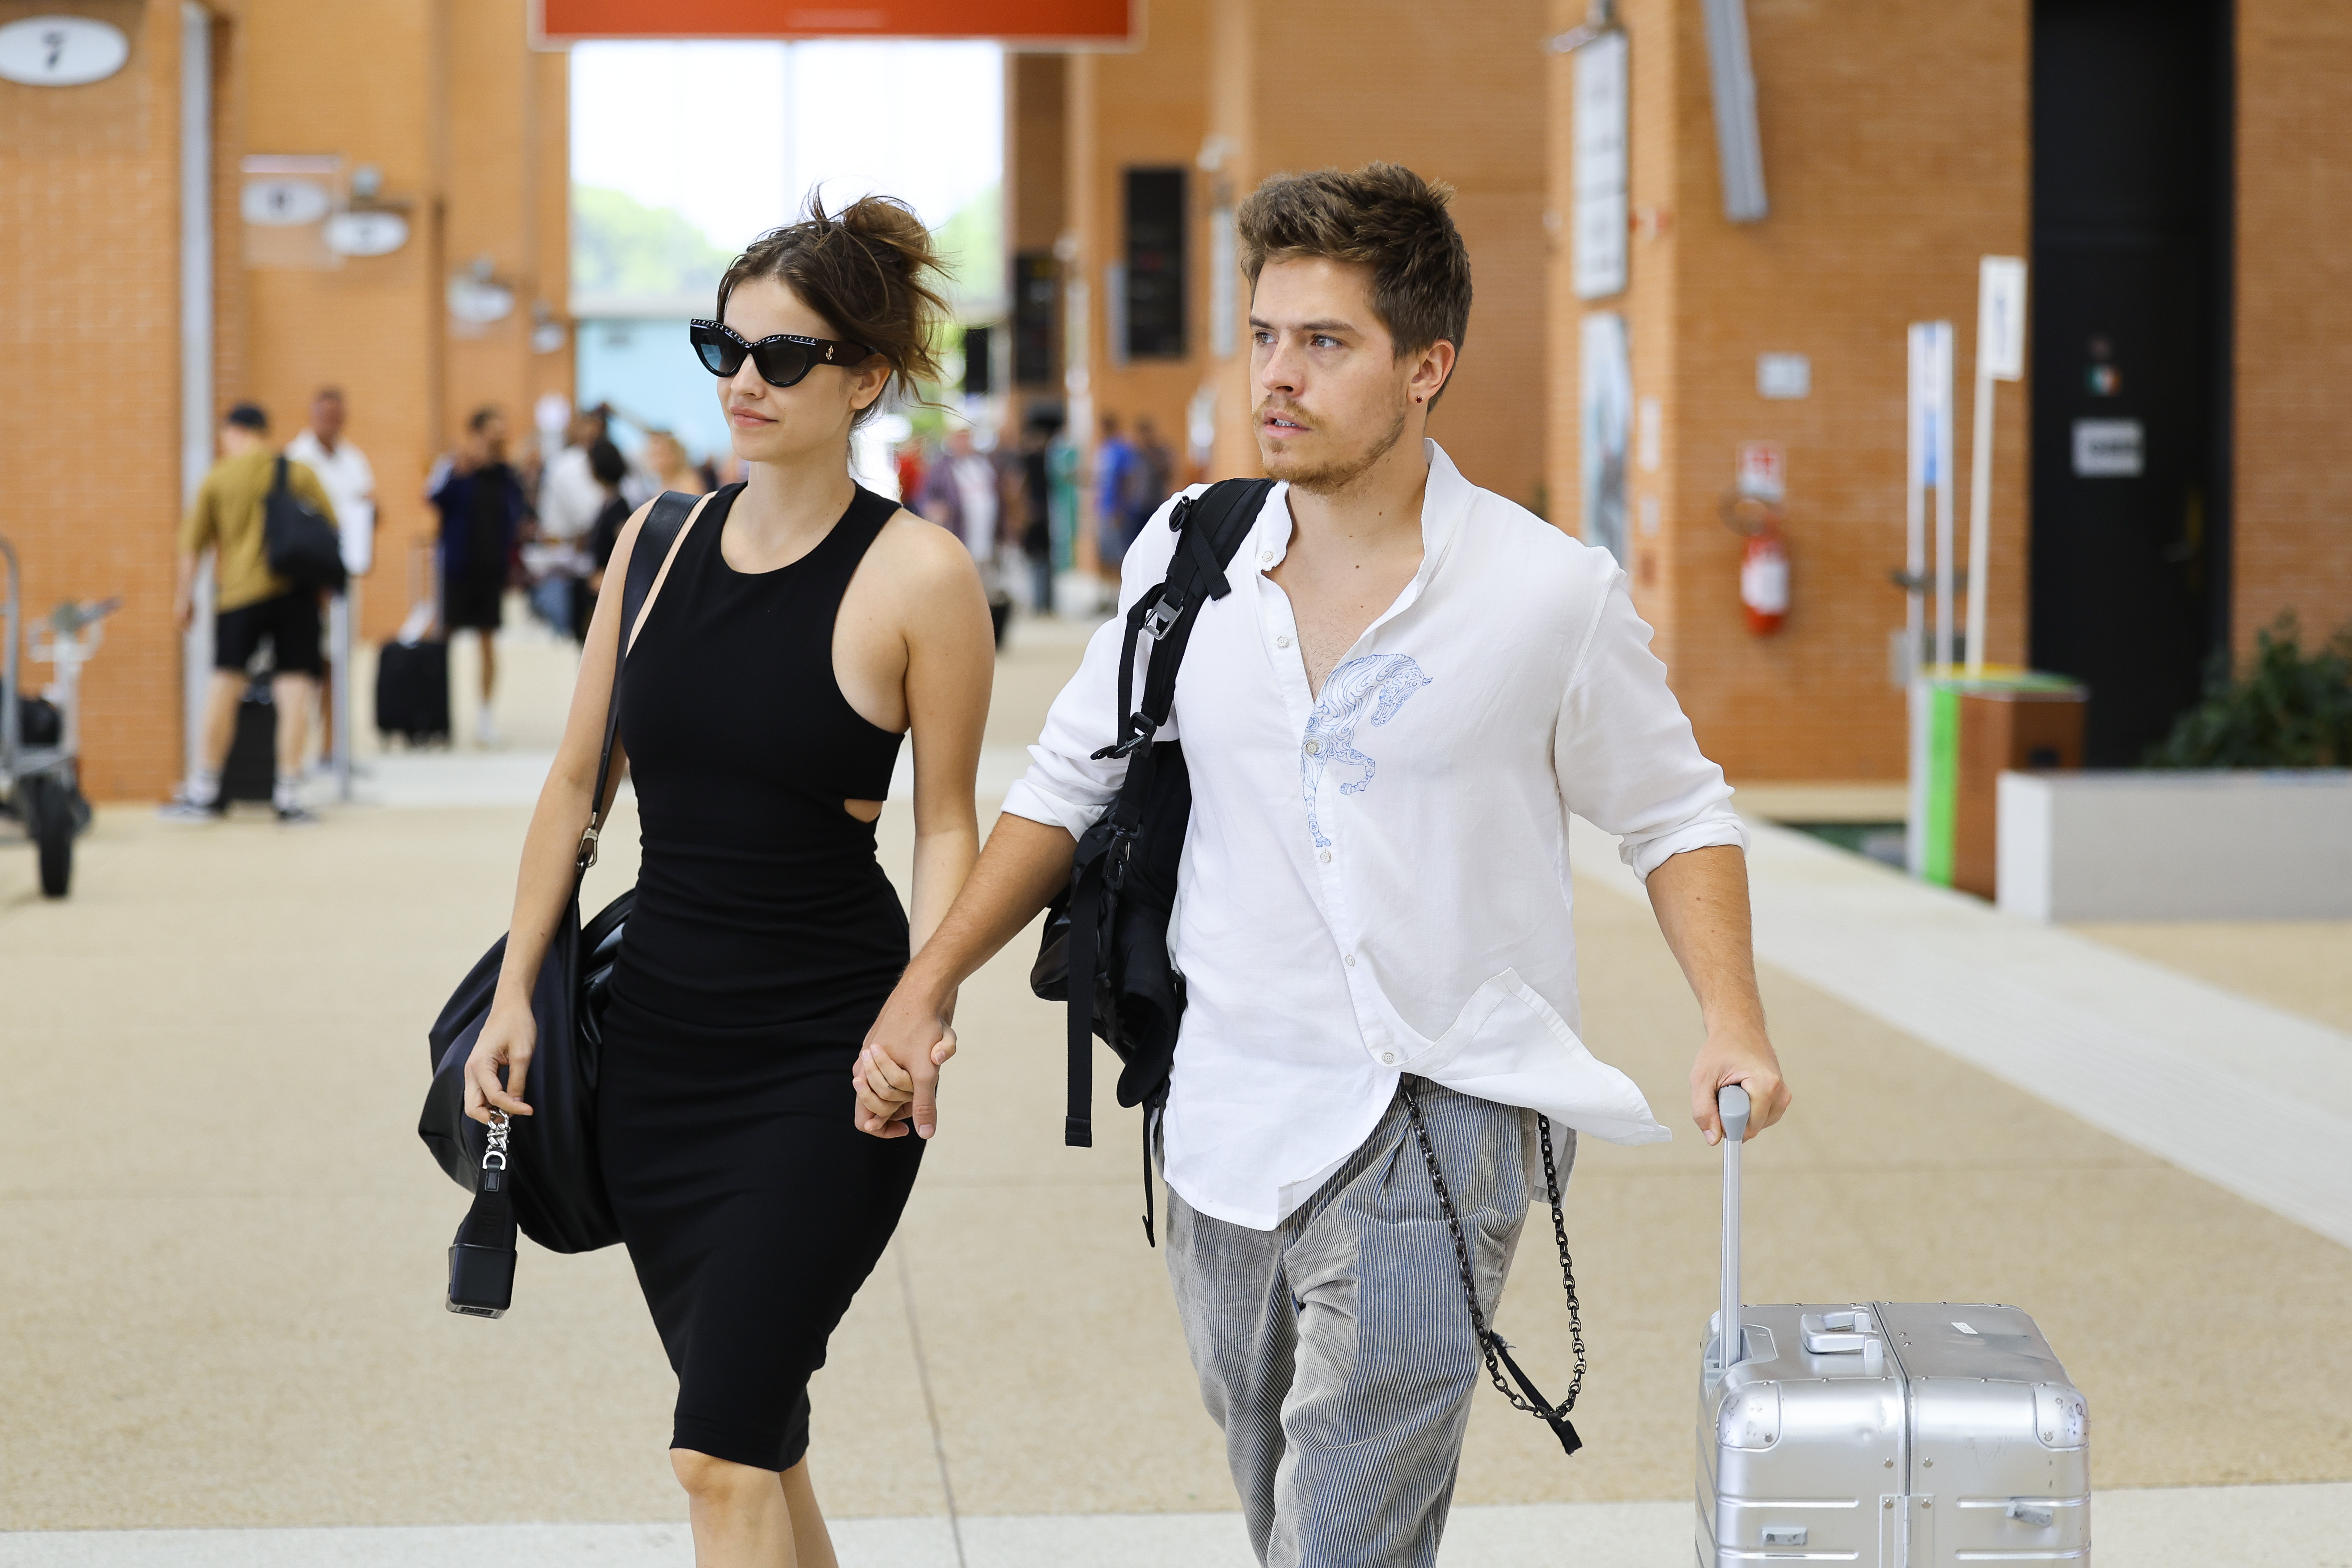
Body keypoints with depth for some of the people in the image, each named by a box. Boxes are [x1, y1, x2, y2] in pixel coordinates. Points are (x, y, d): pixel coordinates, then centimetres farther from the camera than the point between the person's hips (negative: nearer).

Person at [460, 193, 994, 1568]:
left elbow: (948, 826, -4)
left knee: (723, 1454, -10)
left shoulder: (918, 574, -10)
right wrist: (517, 993, 8)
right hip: (657, 1031, 6)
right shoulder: (660, 542, 5)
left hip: (823, 1051, -6)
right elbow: (579, 784, 12)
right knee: (757, 1436, 14)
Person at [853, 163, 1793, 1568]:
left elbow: (1674, 813, 5)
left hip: (1431, 1128, -4)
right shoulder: (1186, 559, 2)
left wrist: (1735, 1024, -10)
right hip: (1226, 1122, 5)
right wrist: (927, 988, 6)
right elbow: (1071, 786, 14)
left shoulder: (1551, 594, -7)